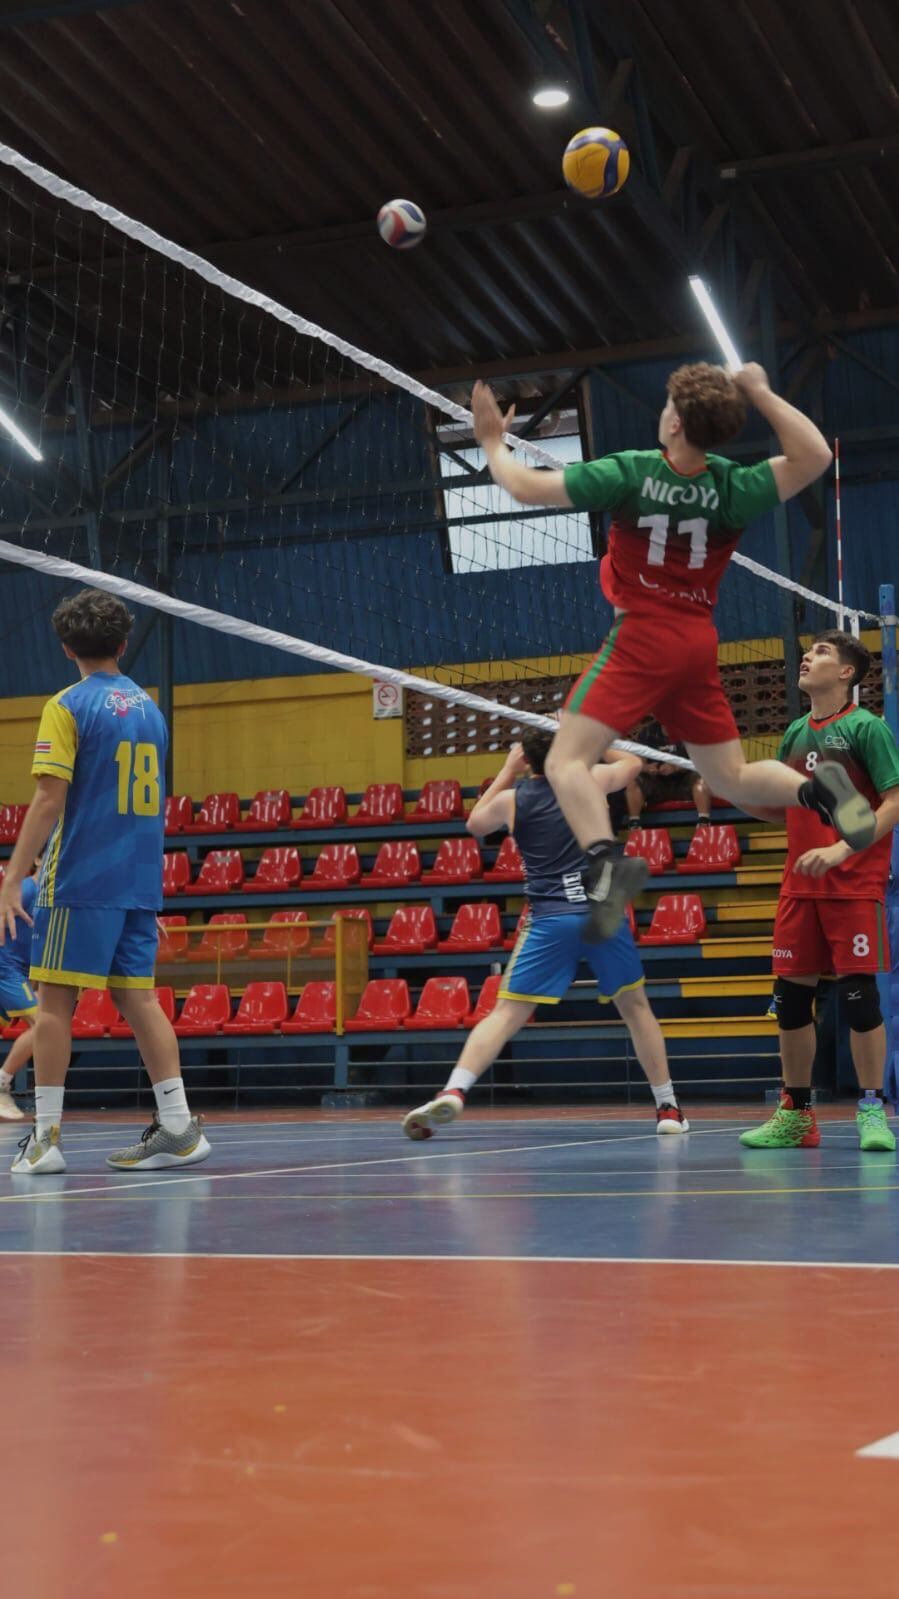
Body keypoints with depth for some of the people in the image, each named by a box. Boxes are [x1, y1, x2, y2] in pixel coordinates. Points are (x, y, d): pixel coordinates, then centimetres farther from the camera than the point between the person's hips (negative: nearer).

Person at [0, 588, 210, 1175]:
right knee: (138, 997, 8)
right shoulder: (149, 708, 14)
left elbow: (50, 800, -14)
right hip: (140, 883, 6)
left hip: (80, 882, -6)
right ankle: (178, 1127, 4)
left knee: (55, 1000, -2)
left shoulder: (69, 706, -6)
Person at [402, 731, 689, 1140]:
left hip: (550, 919, -1)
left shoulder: (512, 799, 7)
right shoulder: (589, 780, 8)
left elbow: (475, 823, 30)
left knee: (506, 1014, -1)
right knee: (635, 1007, 17)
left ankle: (454, 1091, -19)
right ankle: (668, 1108, 20)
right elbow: (632, 761, 30)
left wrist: (507, 772, 33)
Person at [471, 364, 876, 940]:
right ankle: (818, 788, -14)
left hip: (642, 638, -5)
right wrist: (761, 393, 1)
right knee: (733, 779, 15)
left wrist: (493, 442, 14)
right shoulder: (733, 487, -2)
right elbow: (815, 456, -1)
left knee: (567, 762, -10)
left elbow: (527, 486, -5)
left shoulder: (630, 471, -9)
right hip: (700, 644, 5)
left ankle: (607, 863, -36)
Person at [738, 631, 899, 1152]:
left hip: (855, 885, -6)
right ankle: (796, 1115, 15)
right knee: (791, 996, 5)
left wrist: (841, 850, -21)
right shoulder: (795, 733, 14)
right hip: (800, 886, 6)